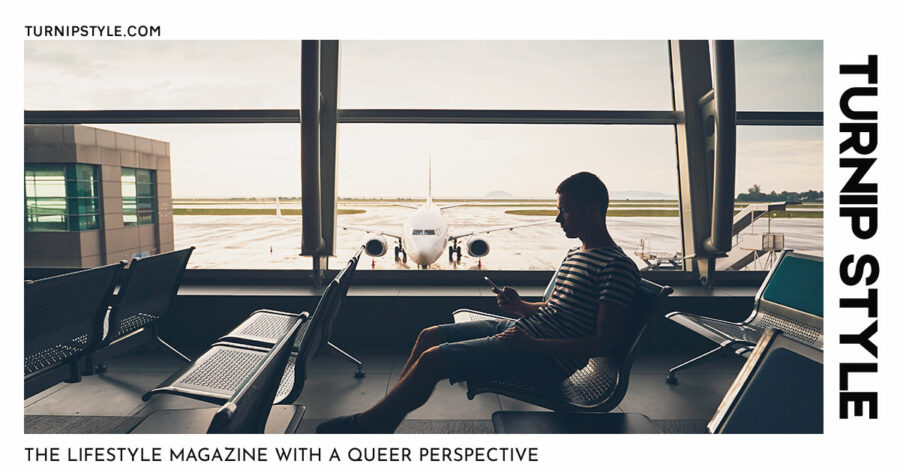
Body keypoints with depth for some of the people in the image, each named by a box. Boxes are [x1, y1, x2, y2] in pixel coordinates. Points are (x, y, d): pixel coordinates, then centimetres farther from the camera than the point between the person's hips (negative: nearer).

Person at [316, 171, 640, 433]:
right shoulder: (575, 255, 15)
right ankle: (383, 418, 13)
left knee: (432, 359, -15)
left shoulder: (617, 266, -15)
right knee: (430, 335, 6)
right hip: (523, 328, 10)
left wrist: (533, 344, -24)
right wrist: (520, 307, 3)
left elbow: (603, 343, -21)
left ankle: (369, 423, 5)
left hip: (548, 357, -10)